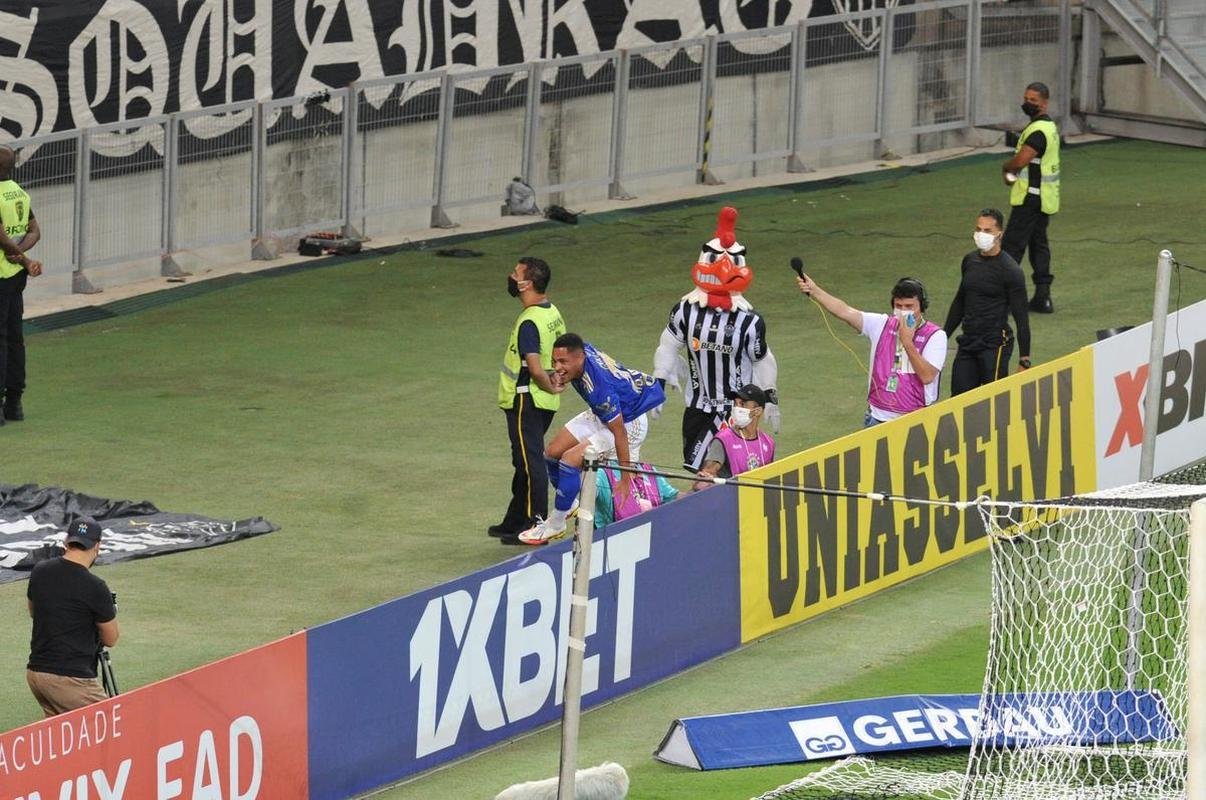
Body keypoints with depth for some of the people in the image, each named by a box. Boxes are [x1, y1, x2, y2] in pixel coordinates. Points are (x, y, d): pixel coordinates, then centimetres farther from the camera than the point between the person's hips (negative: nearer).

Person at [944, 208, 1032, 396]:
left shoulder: (1010, 270, -11)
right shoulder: (970, 261, 10)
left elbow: (1021, 317, -10)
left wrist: (1024, 360, -12)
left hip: (995, 345, -7)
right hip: (967, 342, 7)